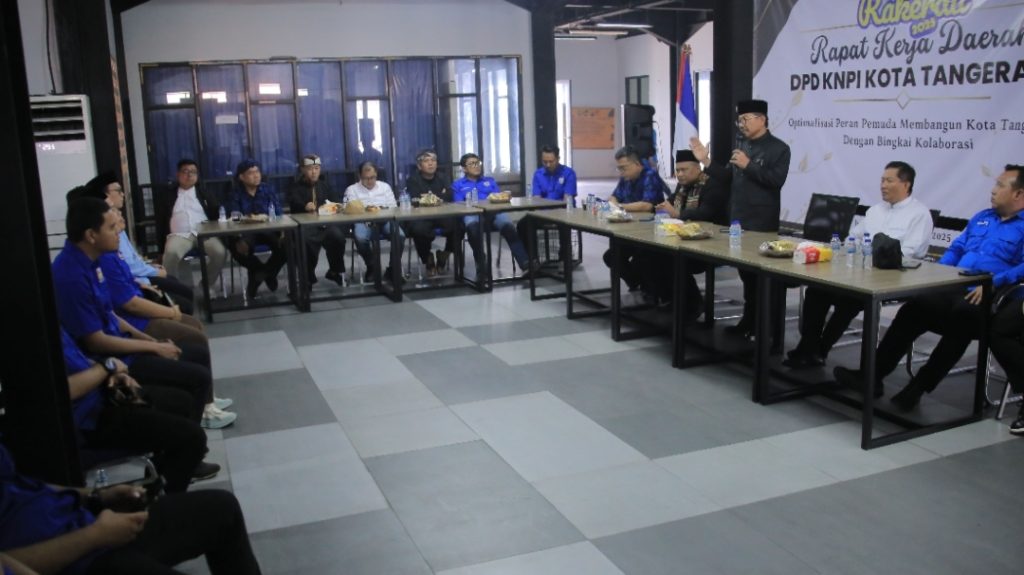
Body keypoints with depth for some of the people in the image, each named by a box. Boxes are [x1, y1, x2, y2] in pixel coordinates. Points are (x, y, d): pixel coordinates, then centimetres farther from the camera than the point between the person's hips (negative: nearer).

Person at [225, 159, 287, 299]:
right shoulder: (235, 195, 5)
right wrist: (239, 239, -28)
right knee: (238, 248, -35)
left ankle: (259, 274, -5)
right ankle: (268, 273, -5)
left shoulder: (267, 191, 10)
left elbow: (279, 214, 3)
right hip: (246, 232, -1)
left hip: (269, 230, 2)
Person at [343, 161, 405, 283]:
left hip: (384, 220, 2)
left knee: (400, 235, -29)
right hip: (363, 221, -2)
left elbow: (394, 208, 9)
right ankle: (372, 267, -8)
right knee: (360, 238, -36)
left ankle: (393, 268, -10)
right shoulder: (351, 190, 8)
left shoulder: (385, 187, 15)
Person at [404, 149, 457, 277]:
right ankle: (428, 260, -7)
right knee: (418, 229, -38)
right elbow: (416, 200, -16)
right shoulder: (413, 179, 1)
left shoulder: (441, 178, 14)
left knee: (457, 225, -27)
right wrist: (439, 197, -13)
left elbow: (449, 196, -3)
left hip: (441, 215, 3)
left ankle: (445, 254, 3)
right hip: (421, 217, -3)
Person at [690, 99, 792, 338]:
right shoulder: (742, 145, 14)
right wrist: (706, 161, 4)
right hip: (738, 220, 7)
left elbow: (776, 180, -19)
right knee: (745, 273, 13)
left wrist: (748, 165, -18)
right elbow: (728, 178, 15)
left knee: (761, 275, -2)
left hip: (762, 224, -7)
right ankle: (748, 321, 22)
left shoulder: (778, 148, -6)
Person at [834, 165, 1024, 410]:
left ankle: (919, 385, -31)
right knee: (913, 310, -19)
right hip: (953, 289, 6)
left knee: (962, 315, -37)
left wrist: (994, 282, -26)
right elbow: (955, 249, 26)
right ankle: (873, 374, -19)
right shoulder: (981, 217, 26)